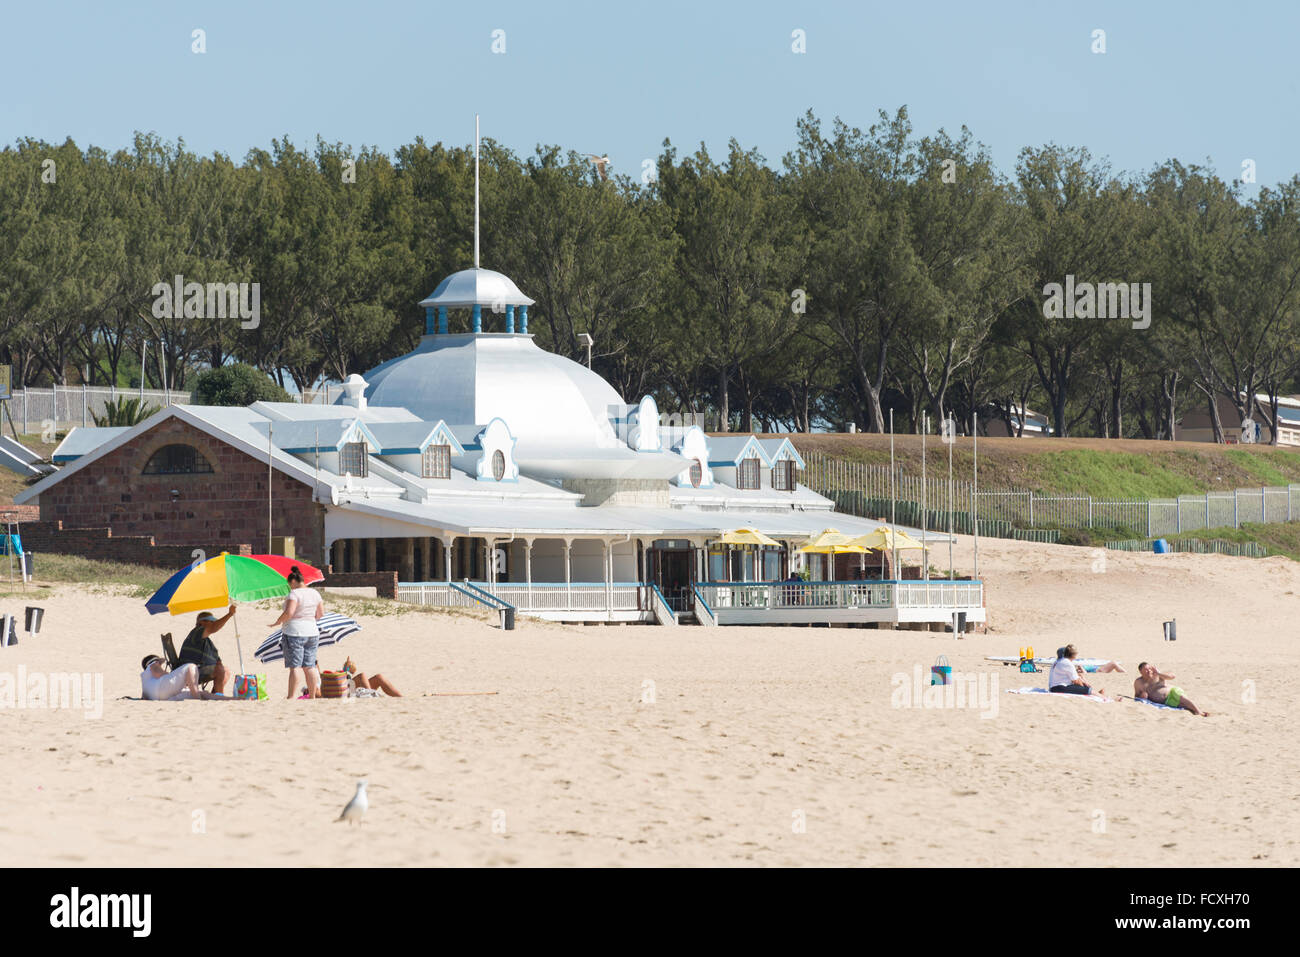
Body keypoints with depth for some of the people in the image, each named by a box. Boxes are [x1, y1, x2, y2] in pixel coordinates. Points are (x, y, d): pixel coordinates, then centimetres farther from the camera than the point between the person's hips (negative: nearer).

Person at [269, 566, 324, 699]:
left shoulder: (295, 594, -13)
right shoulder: (314, 594, 9)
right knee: (309, 666, 10)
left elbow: (288, 612, -23)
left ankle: (292, 696, -11)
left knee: (295, 666, -8)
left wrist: (277, 623, -10)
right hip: (312, 632, 7)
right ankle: (312, 695, 11)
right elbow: (321, 613, 15)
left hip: (295, 633, -7)